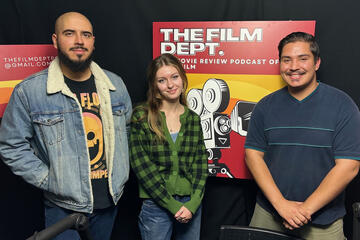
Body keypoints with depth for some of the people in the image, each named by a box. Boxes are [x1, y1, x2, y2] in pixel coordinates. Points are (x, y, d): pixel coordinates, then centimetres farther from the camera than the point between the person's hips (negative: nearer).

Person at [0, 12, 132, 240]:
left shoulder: (115, 84, 0)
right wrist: (48, 180, -10)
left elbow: (127, 128, 14)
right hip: (64, 207, -4)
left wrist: (120, 173, 7)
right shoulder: (29, 91, -12)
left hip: (110, 201, 4)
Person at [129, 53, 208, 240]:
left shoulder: (193, 119, 6)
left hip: (191, 204, 3)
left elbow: (201, 164, 4)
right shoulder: (141, 117, -5)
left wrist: (193, 204, -8)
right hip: (156, 205, -3)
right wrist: (172, 205, -12)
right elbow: (141, 165, -10)